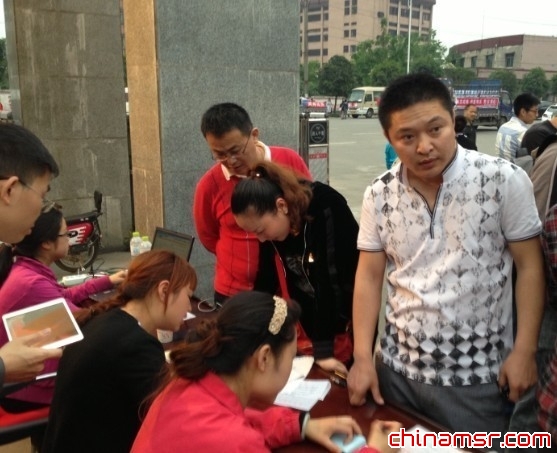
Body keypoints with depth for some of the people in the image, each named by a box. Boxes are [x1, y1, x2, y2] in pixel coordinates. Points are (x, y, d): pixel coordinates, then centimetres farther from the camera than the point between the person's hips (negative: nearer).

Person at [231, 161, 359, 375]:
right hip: (307, 322, 5)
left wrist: (324, 349, -28)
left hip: (348, 322, -5)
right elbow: (266, 279, -1)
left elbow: (331, 281, -29)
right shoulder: (272, 222, -9)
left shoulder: (327, 212, -27)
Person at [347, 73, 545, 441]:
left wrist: (525, 351, -10)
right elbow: (369, 277, 1)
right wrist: (362, 357, -3)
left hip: (477, 375, -2)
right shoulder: (379, 196, -3)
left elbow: (530, 266, -6)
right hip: (397, 368, 3)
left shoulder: (505, 181, -11)